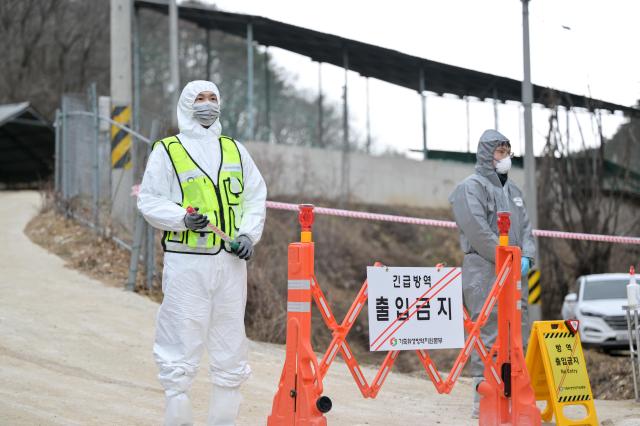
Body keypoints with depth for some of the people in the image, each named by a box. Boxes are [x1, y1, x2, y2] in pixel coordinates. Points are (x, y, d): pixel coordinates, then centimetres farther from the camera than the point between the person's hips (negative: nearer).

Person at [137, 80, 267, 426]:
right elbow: (149, 201, 0)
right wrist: (182, 218, -17)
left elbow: (256, 196, 17)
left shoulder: (235, 150, 16)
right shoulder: (167, 151, 3)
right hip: (186, 263, -4)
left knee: (231, 352, 8)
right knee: (181, 351, -6)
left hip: (230, 262, 5)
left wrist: (249, 234, 1)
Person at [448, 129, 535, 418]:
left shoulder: (512, 190, 21)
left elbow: (525, 227, 18)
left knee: (518, 330, 8)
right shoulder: (471, 187, -5)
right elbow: (478, 231, -15)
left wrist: (526, 256, -1)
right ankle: (483, 399, -7)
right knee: (488, 334, -10)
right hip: (484, 272, -8)